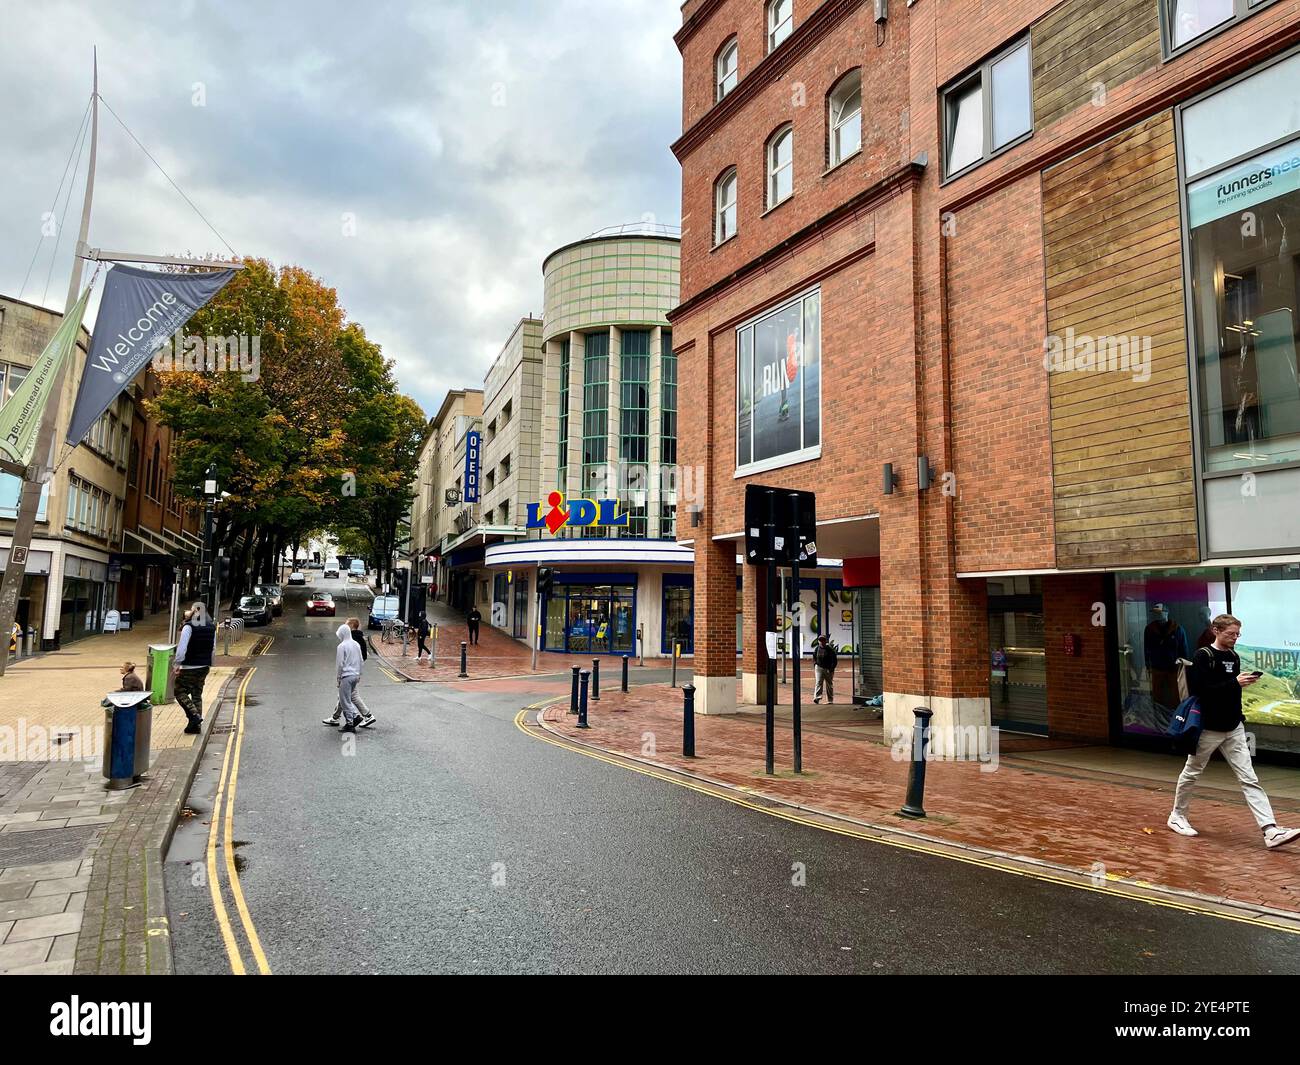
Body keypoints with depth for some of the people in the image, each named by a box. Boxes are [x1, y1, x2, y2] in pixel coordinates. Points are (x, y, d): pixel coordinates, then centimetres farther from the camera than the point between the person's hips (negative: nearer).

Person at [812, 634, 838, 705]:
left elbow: (835, 660, -5)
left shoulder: (830, 649, -7)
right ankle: (817, 697, -23)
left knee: (829, 685, 6)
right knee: (819, 682, -13)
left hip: (828, 669, -2)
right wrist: (815, 666, 7)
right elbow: (814, 658, 19)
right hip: (819, 668, 2)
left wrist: (832, 669, -11)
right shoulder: (816, 649, 5)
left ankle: (830, 700, 14)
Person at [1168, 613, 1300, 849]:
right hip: (1208, 729, -6)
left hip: (1234, 728, 6)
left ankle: (1271, 831, -5)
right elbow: (1200, 689, -22)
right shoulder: (1203, 656, -13)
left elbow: (1231, 689, 15)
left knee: (1249, 779, -1)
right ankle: (1177, 816, 26)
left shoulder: (1234, 657, 7)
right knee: (1191, 773, 10)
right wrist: (1235, 682, -24)